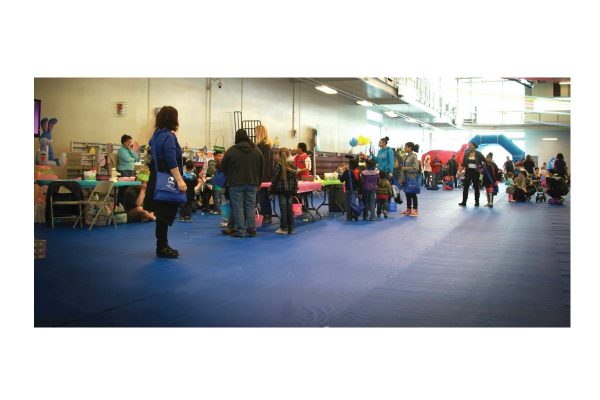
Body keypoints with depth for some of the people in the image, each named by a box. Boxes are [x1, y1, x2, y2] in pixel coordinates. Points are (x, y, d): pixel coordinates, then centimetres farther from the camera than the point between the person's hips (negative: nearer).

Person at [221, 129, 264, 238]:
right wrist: (258, 182, 16)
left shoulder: (231, 151, -7)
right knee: (250, 207, 9)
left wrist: (229, 177, 19)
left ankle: (240, 231, 0)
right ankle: (252, 230, 11)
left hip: (236, 184, -3)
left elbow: (223, 167, 0)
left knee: (238, 207, 1)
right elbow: (261, 168, 9)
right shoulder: (256, 151, 5)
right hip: (252, 183, 4)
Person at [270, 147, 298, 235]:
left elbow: (275, 178, -8)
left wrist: (272, 188, 2)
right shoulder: (292, 165, 4)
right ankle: (291, 228, 11)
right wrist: (295, 190, 11)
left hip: (281, 189, -3)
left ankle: (284, 228, 3)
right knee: (289, 208, 8)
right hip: (290, 190, 4)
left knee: (283, 208, 0)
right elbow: (295, 178, 5)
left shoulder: (278, 165, -7)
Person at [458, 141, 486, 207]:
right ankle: (464, 202, 1)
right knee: (465, 186, -1)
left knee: (476, 187, 6)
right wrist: (462, 167, -9)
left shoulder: (478, 154, -4)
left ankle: (477, 202, 14)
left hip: (475, 172, -2)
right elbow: (464, 162, 4)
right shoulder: (466, 153, 3)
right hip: (468, 171, 2)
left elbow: (485, 161, 0)